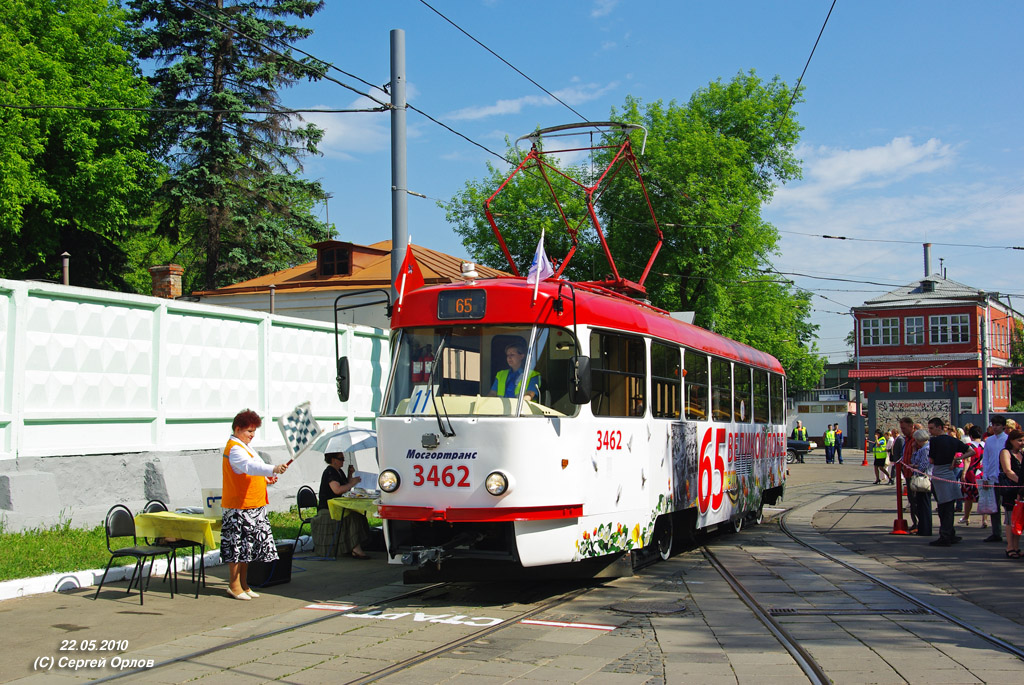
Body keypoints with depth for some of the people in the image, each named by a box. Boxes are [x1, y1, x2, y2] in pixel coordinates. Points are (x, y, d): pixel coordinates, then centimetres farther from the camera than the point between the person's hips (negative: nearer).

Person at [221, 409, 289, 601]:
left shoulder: (243, 447, 18)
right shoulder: (234, 449, -15)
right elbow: (249, 466, -34)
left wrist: (265, 478, 12)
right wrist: (273, 469, -47)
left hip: (253, 506, 10)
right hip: (239, 507, -10)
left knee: (247, 546, 13)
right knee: (237, 546, -4)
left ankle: (243, 584, 20)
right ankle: (234, 585, 5)